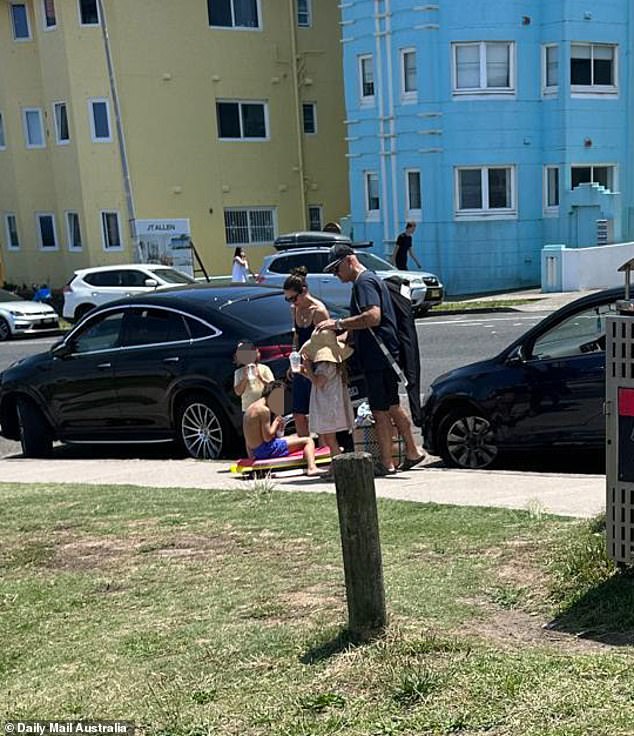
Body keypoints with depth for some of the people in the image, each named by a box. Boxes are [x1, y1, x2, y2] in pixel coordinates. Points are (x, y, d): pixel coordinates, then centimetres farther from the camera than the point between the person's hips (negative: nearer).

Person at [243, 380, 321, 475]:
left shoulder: (251, 408, 13)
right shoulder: (264, 409, -16)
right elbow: (267, 437, -20)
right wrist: (276, 422, -6)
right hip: (266, 450, -10)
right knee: (308, 441, -10)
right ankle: (311, 468, -30)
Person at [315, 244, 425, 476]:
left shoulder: (364, 282, -13)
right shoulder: (371, 279, 20)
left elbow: (373, 317, -27)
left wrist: (338, 324, -24)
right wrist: (344, 335, 18)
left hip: (378, 356, -11)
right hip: (384, 354, 11)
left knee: (380, 411, -4)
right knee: (392, 406, 17)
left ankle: (387, 463, 3)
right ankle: (412, 452, 26)